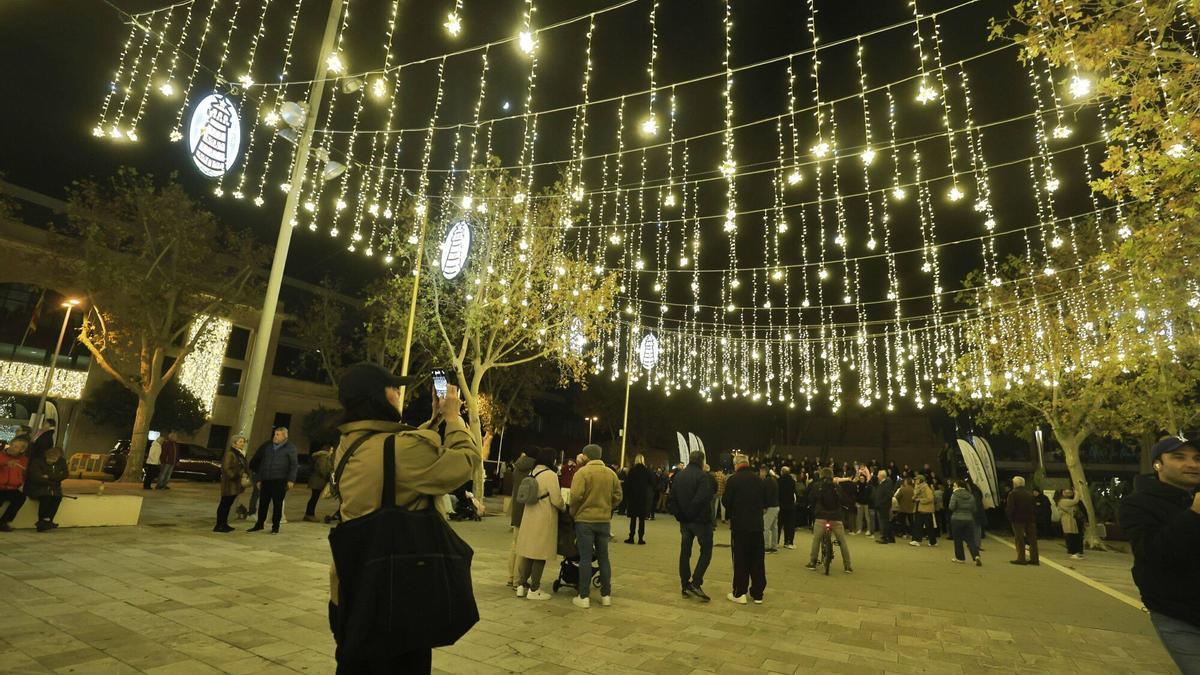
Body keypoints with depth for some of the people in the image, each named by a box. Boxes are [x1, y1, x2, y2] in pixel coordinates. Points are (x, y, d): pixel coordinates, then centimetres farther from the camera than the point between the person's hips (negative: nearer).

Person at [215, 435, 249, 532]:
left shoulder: (241, 454, 15)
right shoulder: (229, 453, -13)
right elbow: (226, 469, -18)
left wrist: (246, 476, 5)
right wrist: (236, 476, -21)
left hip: (236, 484, 9)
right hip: (229, 483, -9)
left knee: (228, 504, 14)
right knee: (224, 504, -3)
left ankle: (224, 524, 21)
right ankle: (219, 525, 3)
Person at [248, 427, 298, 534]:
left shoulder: (290, 448, 0)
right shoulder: (266, 446, 10)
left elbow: (294, 464, -3)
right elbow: (260, 463, 14)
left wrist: (291, 480, -12)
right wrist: (258, 479, 9)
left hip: (280, 480, -3)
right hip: (266, 480, 4)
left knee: (277, 504, 2)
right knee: (263, 503, 8)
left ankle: (275, 526, 13)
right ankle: (259, 525, 23)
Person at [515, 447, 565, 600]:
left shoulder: (531, 473, 8)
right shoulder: (550, 475, -15)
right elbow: (556, 500, -15)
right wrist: (564, 507, 6)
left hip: (529, 517, 7)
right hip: (544, 519, -7)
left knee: (529, 551, 15)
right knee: (540, 555, 3)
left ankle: (522, 585, 21)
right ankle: (534, 589, 10)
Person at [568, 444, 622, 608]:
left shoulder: (582, 472, -11)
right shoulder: (611, 473, 4)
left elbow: (576, 496, -18)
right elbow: (617, 496, 5)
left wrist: (573, 513, -2)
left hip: (585, 520, -4)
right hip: (604, 520, 4)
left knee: (585, 558, 3)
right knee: (603, 557, 14)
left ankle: (584, 597, 8)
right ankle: (606, 595, 19)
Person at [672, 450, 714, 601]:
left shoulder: (679, 475, 5)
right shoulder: (702, 475, -15)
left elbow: (672, 496, 6)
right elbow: (704, 497, -24)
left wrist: (679, 514, 10)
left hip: (684, 520, 6)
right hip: (701, 519, -6)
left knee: (685, 552, 13)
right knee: (706, 551, 5)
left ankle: (685, 585, 16)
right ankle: (696, 583, -5)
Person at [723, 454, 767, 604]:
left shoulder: (733, 480, -11)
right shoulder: (759, 480, 2)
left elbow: (726, 503, -8)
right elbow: (765, 502, 8)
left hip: (739, 525, -4)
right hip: (757, 525, 4)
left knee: (740, 560, 6)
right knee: (757, 560, 12)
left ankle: (739, 593, 9)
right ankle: (757, 594, 19)